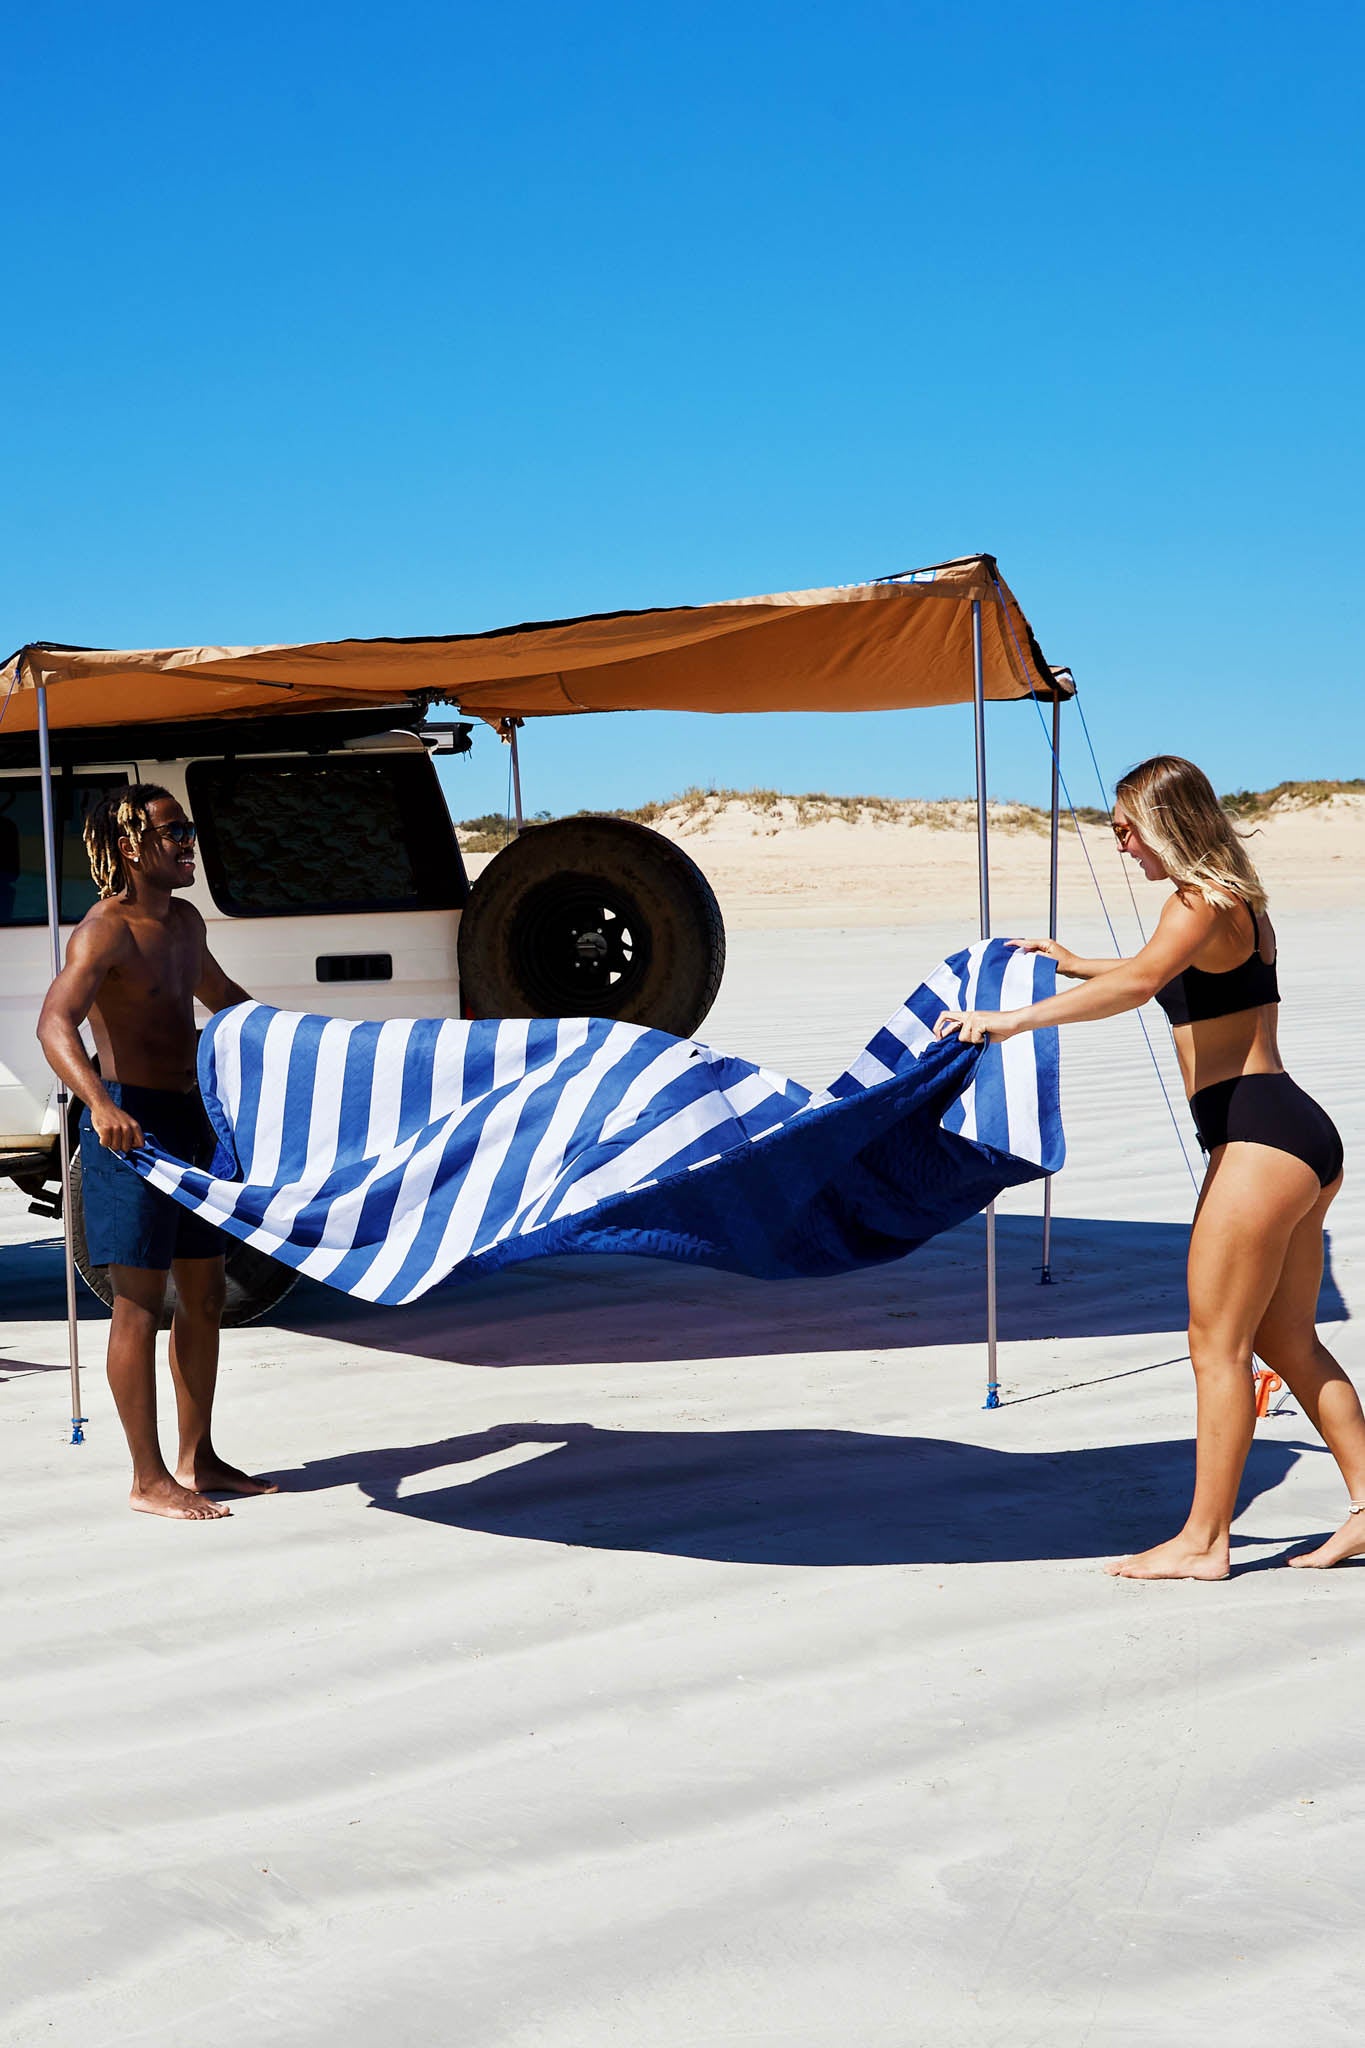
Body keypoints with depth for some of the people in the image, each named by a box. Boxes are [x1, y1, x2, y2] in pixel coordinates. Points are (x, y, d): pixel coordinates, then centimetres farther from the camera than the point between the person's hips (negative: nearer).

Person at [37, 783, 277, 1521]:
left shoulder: (184, 923, 13)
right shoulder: (106, 931, -15)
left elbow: (223, 997, 33)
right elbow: (55, 1022, -30)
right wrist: (99, 1104, -46)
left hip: (186, 1120, 9)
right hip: (129, 1125, -9)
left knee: (204, 1295, 13)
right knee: (141, 1304, -4)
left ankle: (196, 1458, 24)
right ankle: (149, 1479, 4)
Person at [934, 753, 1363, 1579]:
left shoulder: (1202, 902, -11)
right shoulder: (1235, 903, 19)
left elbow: (1137, 983, -31)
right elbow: (1171, 975, 38)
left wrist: (1018, 1017, -34)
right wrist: (1077, 965, 41)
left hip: (1261, 1139, -10)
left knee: (1217, 1345, -4)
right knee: (1288, 1341, 16)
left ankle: (1204, 1540, 1)